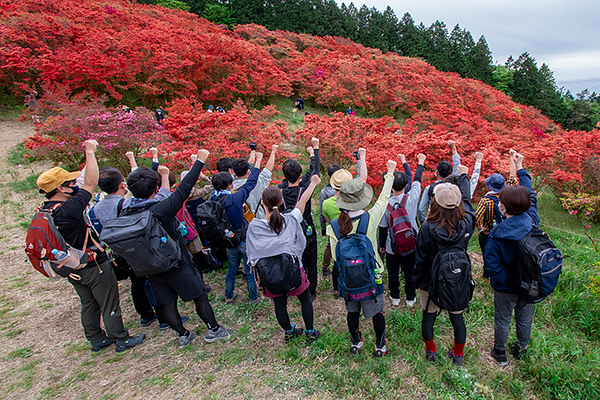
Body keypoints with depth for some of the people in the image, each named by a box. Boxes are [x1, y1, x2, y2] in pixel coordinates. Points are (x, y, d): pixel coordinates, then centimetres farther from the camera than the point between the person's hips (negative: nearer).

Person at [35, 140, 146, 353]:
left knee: (88, 304, 22)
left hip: (73, 268, 9)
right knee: (109, 305, 7)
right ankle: (121, 340, 21)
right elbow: (90, 182, -28)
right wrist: (90, 152, -21)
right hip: (93, 266, -9)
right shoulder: (67, 209, -30)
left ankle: (96, 339, 37)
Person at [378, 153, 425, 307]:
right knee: (409, 272, 20)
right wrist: (420, 162, 17)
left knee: (393, 272, 19)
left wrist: (381, 245, 7)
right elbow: (417, 180, 0)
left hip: (392, 248, -1)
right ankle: (410, 299, 36)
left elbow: (383, 228, -10)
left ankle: (395, 298, 36)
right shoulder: (412, 198, -19)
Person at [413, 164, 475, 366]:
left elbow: (420, 259, -15)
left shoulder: (427, 229, -26)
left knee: (428, 316, 17)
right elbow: (467, 202, 2)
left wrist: (417, 280, 2)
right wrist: (463, 176, 17)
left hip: (432, 282, -2)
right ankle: (458, 355, 38)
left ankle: (430, 351, 35)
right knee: (457, 317, 19)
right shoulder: (466, 225, -18)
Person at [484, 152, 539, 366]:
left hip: (506, 287, -5)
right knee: (525, 318, 23)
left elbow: (491, 264, -27)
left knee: (502, 320, 15)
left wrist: (493, 278, -7)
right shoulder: (532, 220, -16)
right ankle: (521, 350, 46)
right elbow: (530, 195, 1)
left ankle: (500, 354, 35)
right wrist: (520, 168, 10)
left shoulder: (497, 234, -29)